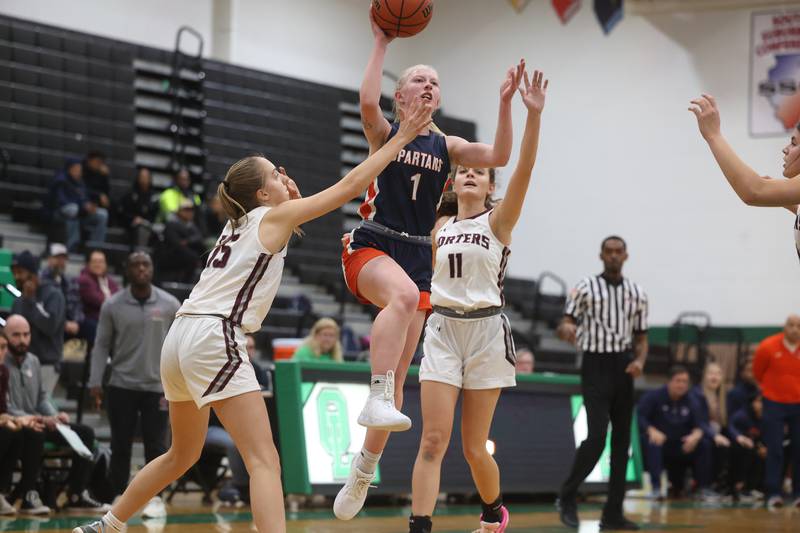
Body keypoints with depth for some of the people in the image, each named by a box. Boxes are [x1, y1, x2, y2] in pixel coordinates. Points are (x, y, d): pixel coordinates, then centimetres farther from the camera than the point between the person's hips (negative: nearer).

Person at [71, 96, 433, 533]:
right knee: (264, 461, -14)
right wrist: (402, 137, 7)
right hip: (213, 339, -9)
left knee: (183, 454, 26)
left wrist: (289, 193, 27)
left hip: (180, 339, 9)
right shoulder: (273, 216, 1)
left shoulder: (241, 223, 22)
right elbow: (351, 184, 1)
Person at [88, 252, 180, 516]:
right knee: (120, 446, 4)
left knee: (155, 446, -1)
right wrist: (95, 382, -4)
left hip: (156, 387, 0)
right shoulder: (112, 305, 0)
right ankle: (119, 497, 13)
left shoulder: (170, 305, -1)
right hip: (121, 385, 1)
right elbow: (101, 345, 3)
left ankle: (155, 498, 6)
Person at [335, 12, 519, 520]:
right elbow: (368, 102, -19)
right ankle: (377, 399, -47)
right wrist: (382, 44, -14)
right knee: (404, 294, -41)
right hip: (372, 247, -4)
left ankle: (362, 475, 13)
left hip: (417, 258, 4)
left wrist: (506, 102, -9)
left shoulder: (446, 146, 14)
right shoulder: (385, 132, 4)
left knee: (398, 378, 1)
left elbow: (498, 157, -1)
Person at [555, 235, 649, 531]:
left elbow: (641, 337, 15)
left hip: (623, 368, 5)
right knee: (597, 435, -17)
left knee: (622, 441, 4)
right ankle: (567, 496, 1)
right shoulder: (585, 288, 0)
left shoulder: (637, 293, 10)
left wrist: (640, 360, -6)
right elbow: (564, 325, -3)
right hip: (596, 366, -5)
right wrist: (566, 329, -28)